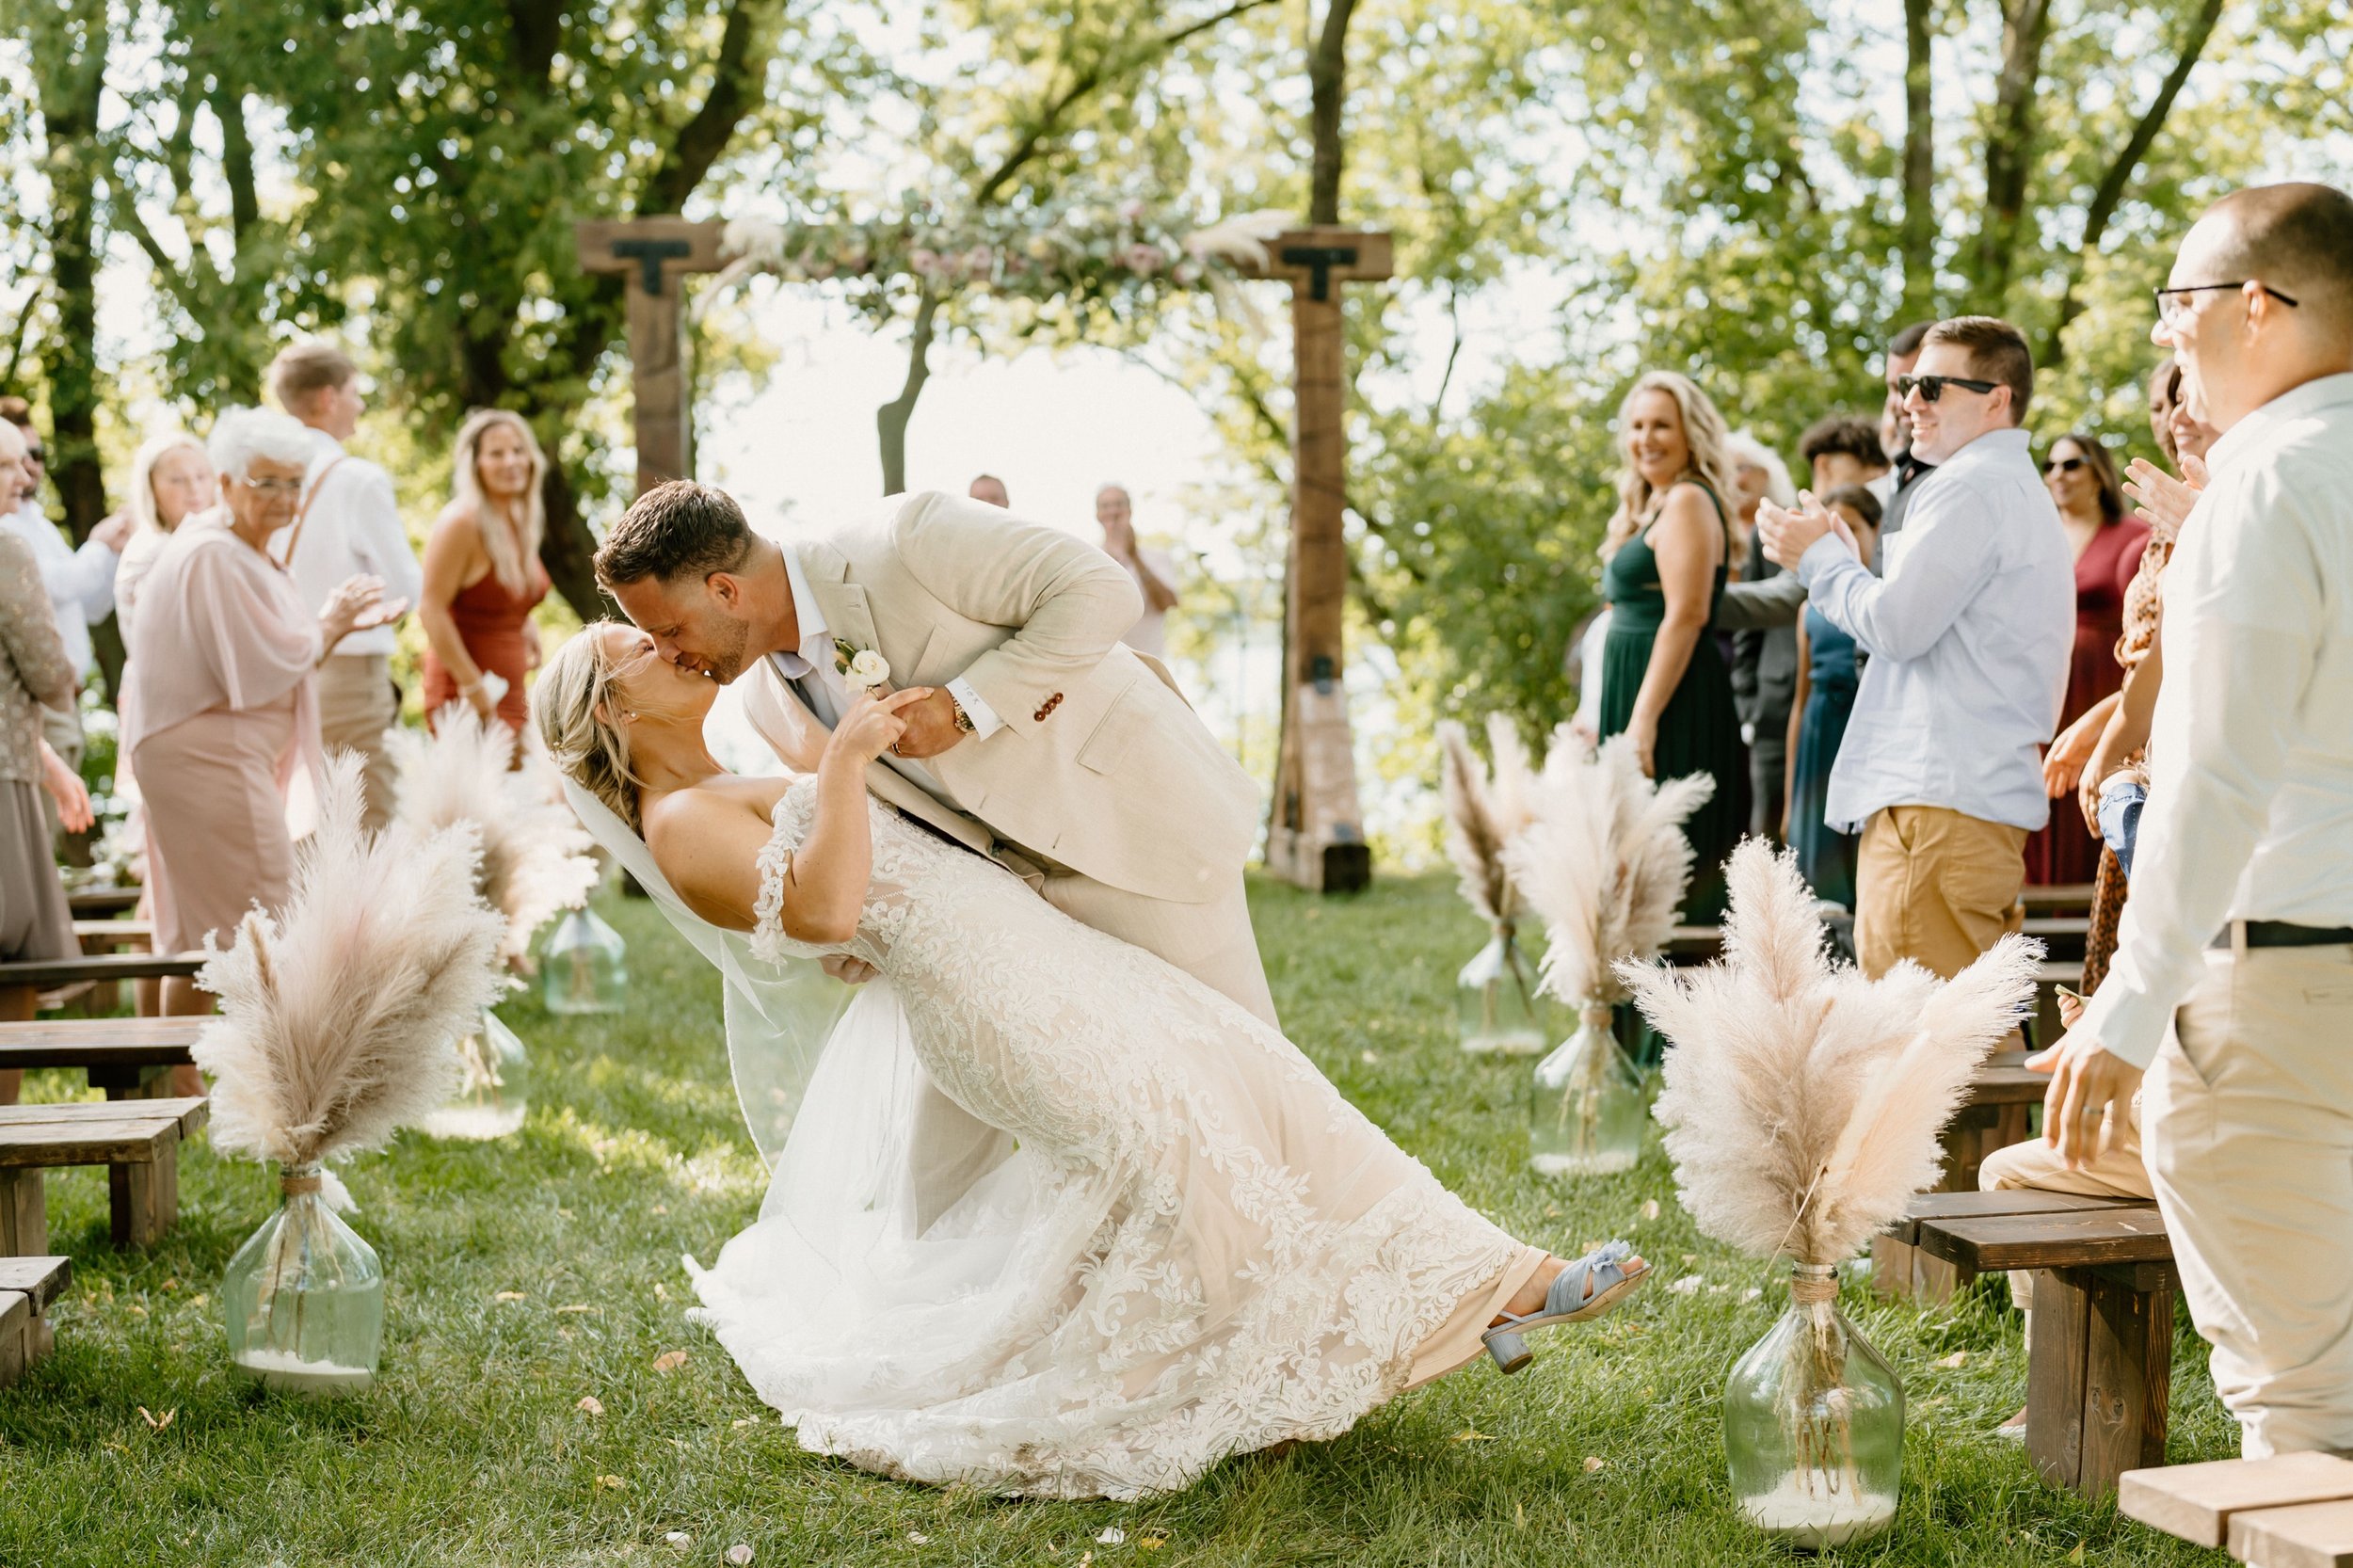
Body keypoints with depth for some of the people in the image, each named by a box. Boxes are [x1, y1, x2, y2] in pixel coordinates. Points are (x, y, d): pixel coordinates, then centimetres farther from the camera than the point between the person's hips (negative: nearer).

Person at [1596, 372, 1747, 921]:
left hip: (1674, 702, -10)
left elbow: (1686, 615, -18)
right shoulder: (1651, 508, 21)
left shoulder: (1687, 501, -9)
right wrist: (1603, 718, 19)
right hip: (1639, 693, 10)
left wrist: (1643, 719, -23)